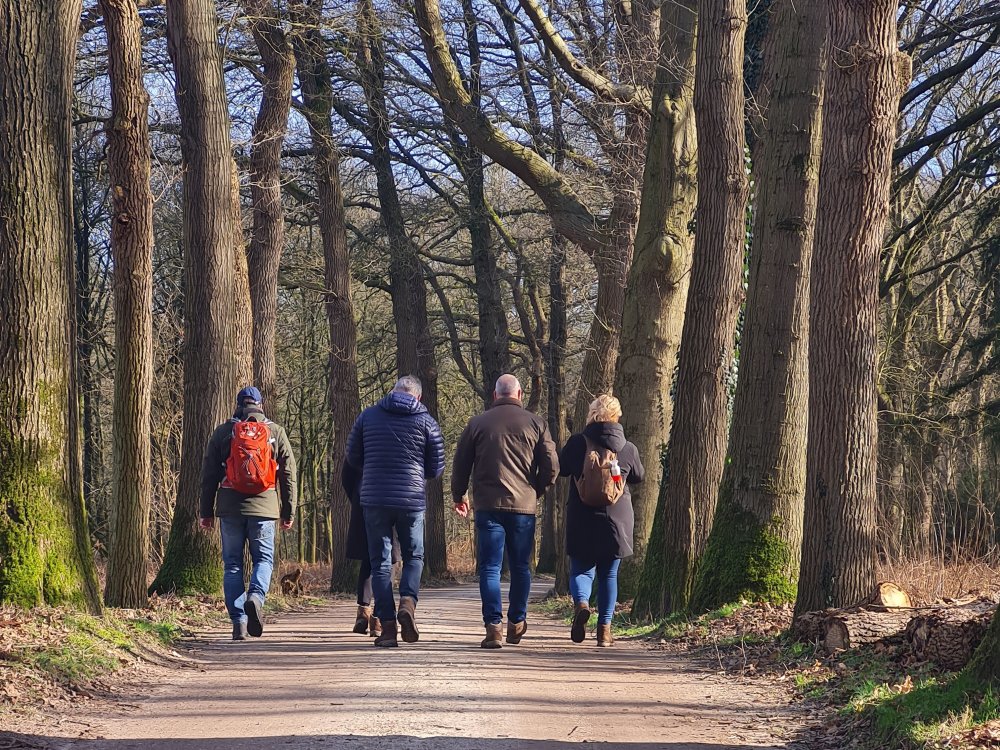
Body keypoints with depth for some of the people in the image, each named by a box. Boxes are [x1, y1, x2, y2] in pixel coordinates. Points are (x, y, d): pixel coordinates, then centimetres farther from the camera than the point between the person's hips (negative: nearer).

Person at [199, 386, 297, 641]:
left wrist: (206, 512, 12)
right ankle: (256, 596, -20)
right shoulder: (276, 432, 6)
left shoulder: (223, 432, 5)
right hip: (263, 506, 0)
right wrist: (288, 512, 12)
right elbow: (288, 474, 6)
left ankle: (238, 622, 1)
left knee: (233, 563, 6)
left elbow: (209, 474, 6)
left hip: (230, 508, 0)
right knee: (264, 558, 9)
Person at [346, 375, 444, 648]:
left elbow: (353, 457, 10)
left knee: (380, 562, 6)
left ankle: (387, 625, -1)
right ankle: (408, 602, -11)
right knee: (414, 557, 15)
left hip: (374, 499, 1)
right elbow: (437, 468, 4)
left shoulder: (368, 416, 3)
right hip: (412, 500, -1)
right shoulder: (426, 422, 0)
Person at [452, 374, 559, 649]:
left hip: (488, 505, -1)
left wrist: (458, 496, 24)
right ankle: (516, 622, 22)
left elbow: (460, 464, 9)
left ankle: (493, 626, -11)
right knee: (520, 566, 14)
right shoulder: (535, 423, 3)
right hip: (524, 505, 1)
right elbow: (551, 467, 1)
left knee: (490, 567, -1)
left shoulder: (478, 423, 4)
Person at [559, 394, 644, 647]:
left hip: (582, 519, -1)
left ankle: (582, 603, -24)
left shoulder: (577, 443, -6)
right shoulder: (628, 448, -2)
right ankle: (605, 628, 8)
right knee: (609, 574, 12)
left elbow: (560, 468, 5)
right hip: (617, 519, 1)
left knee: (581, 569, 7)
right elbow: (639, 477, 13)